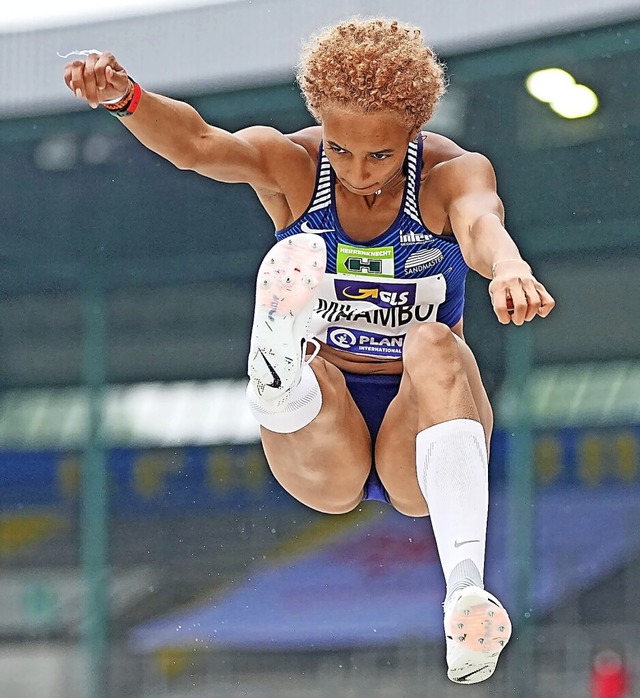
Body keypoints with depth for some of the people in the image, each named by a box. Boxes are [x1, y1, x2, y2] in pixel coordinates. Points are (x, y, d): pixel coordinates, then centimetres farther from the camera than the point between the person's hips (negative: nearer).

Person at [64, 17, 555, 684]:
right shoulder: (290, 165, -8)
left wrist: (507, 268, -60)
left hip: (419, 434, -1)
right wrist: (125, 97, -51)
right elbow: (195, 144, -28)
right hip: (322, 451, 1)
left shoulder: (453, 174, -10)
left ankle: (464, 588, -53)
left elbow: (480, 222, -35)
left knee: (434, 346, -35)